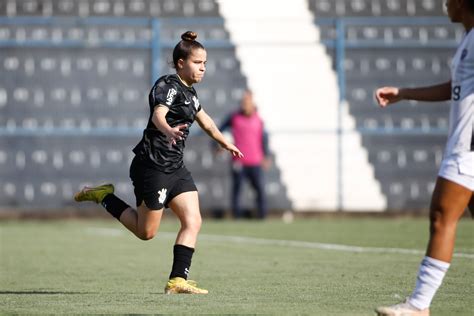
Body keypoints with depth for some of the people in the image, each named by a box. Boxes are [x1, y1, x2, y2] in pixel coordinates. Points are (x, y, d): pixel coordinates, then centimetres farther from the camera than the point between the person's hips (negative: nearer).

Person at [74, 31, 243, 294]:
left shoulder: (189, 92, 16)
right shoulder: (168, 85, -12)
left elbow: (205, 121, 35)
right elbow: (158, 115, -32)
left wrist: (225, 143, 47)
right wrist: (168, 130, -54)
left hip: (176, 168, 9)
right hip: (153, 166, -9)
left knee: (193, 221, -4)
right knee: (146, 232, -1)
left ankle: (178, 280, -5)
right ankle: (103, 196, 16)